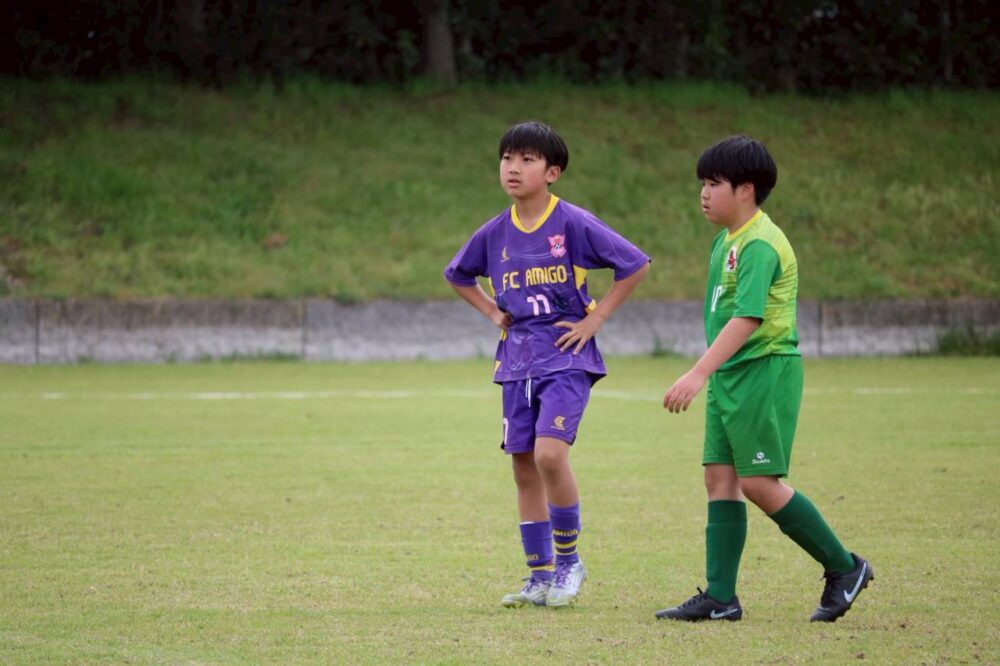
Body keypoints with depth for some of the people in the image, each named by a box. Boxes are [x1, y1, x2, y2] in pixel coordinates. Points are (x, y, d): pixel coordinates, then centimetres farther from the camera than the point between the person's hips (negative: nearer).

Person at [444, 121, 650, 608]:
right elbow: (457, 275, 24)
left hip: (566, 356, -6)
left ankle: (568, 561, -3)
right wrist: (492, 312, 10)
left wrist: (595, 318, -9)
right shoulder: (495, 233, 5)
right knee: (523, 465, 6)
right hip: (517, 361, 6)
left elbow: (635, 265, -8)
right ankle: (540, 577, 15)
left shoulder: (574, 224, -10)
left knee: (549, 453, -21)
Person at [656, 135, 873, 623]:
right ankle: (720, 597, 6)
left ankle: (844, 568, 5)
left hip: (764, 372, -10)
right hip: (730, 376, 10)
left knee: (759, 483, -8)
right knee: (720, 478, 5)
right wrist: (709, 375, 21)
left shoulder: (759, 245, -17)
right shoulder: (726, 240, 14)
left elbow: (746, 317, -26)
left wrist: (699, 373, -32)